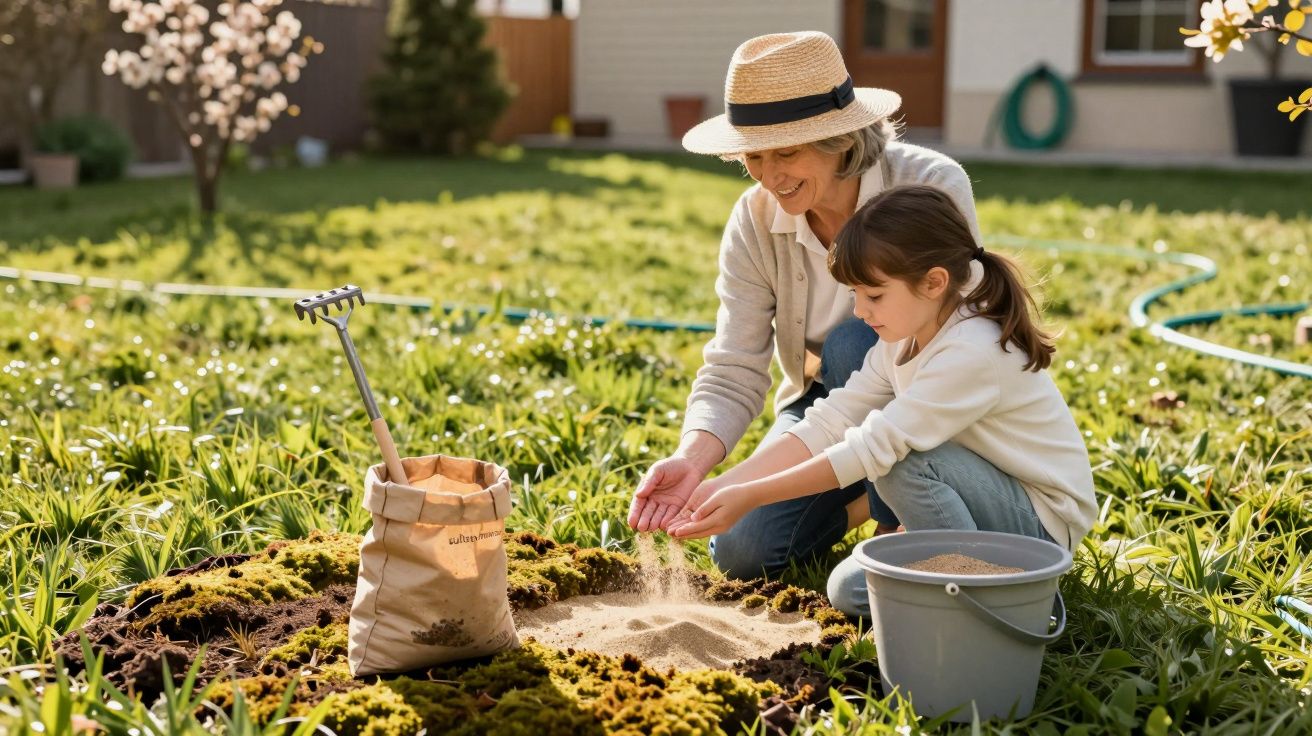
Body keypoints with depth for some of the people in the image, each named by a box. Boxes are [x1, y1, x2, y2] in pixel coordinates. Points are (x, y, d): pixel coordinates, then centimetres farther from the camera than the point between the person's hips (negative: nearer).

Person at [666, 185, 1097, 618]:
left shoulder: (973, 352, -27)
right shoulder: (904, 338, 1)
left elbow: (874, 448, -30)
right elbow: (827, 424, -5)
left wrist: (750, 496, -28)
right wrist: (723, 486, -17)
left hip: (1045, 522, -8)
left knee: (905, 462, -30)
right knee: (850, 589, -1)